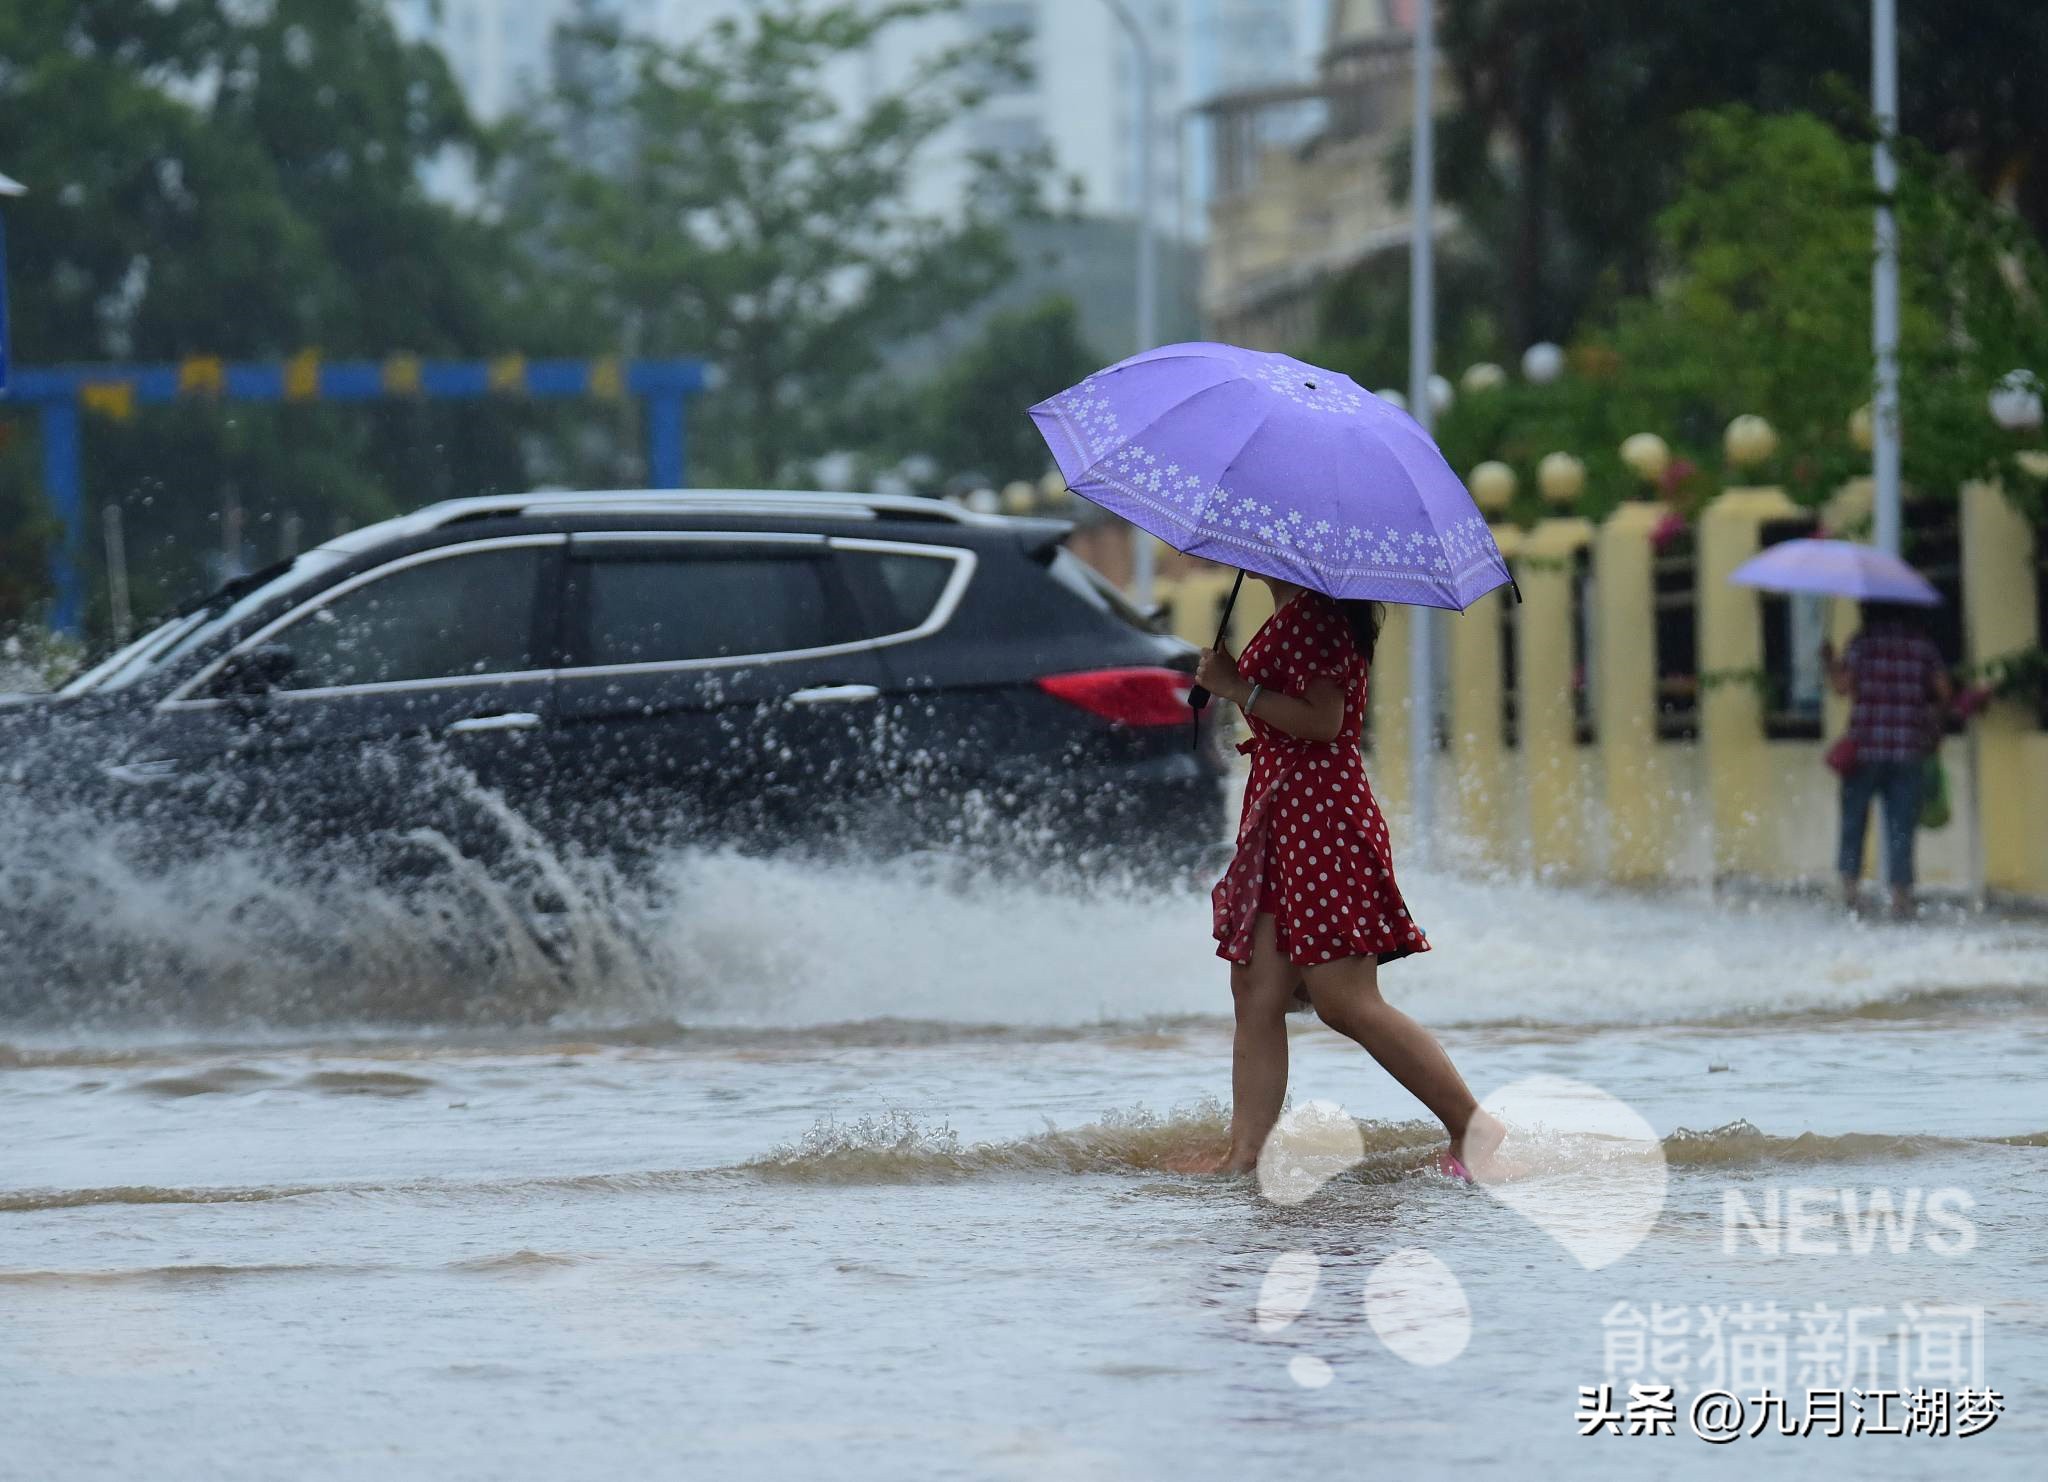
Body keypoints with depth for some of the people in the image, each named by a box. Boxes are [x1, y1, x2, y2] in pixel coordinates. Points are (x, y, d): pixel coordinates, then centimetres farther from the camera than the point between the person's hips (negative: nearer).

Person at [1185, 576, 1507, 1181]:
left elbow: (1323, 722, -20)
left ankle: (1472, 1126, -6)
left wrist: (1236, 687, -15)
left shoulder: (1310, 616, -13)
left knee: (1346, 1000, -11)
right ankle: (1243, 1158, 1)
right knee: (1257, 995, 3)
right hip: (1281, 817, 11)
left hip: (1320, 816, -11)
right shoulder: (1293, 616, 17)